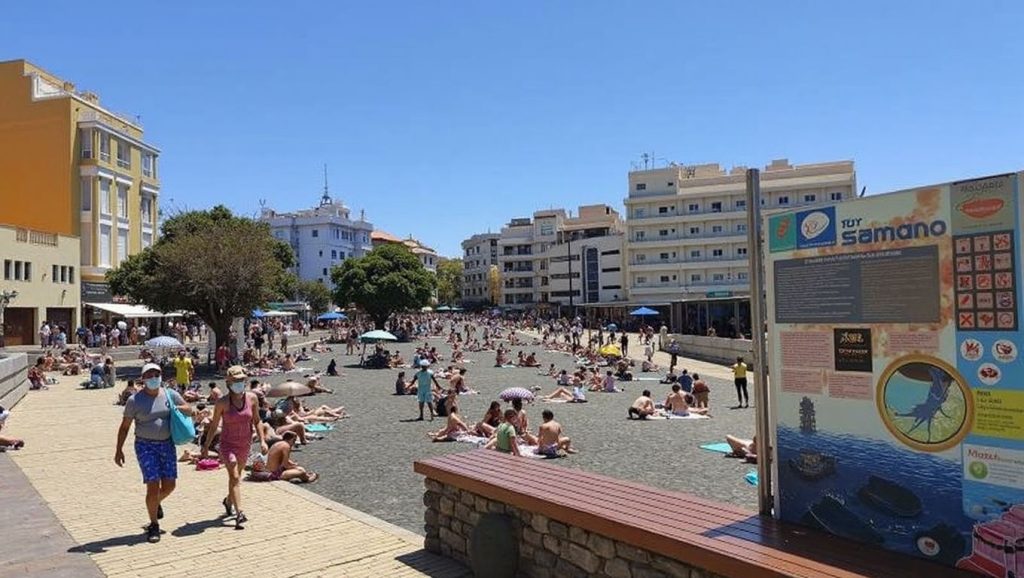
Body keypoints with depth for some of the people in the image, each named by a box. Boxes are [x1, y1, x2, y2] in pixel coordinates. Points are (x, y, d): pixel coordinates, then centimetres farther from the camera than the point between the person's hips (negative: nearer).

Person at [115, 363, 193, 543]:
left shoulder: (170, 394, 2)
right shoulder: (135, 400, -7)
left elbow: (189, 410, 10)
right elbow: (124, 427, -2)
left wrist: (176, 408, -10)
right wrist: (119, 450, -5)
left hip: (167, 444, 4)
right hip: (145, 446, -3)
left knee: (169, 485, 6)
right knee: (153, 486, -7)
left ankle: (156, 503, 42)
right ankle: (154, 525, 11)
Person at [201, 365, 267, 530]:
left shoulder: (252, 398, -7)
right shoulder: (222, 403, -14)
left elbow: (256, 421, 4)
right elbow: (214, 425, -2)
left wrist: (262, 440, -2)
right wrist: (206, 447, 3)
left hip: (245, 444, 4)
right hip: (228, 444, -4)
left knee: (236, 476, 21)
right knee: (234, 477, -17)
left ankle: (228, 501, 48)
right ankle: (239, 514, -19)